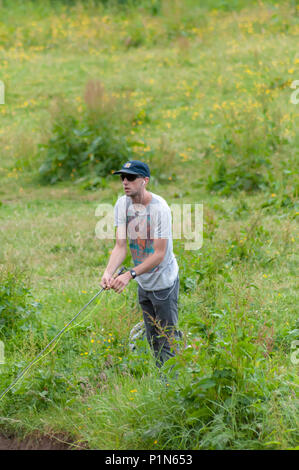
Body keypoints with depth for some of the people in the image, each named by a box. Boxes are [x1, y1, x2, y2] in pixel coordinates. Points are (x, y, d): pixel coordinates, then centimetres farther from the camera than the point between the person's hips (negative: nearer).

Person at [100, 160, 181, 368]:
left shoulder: (159, 208, -24)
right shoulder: (122, 204, -4)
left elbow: (159, 254, -25)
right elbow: (121, 246, -8)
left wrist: (130, 275, -33)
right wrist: (109, 272, -26)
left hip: (164, 282, -7)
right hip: (143, 283, 7)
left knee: (167, 340, -4)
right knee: (153, 339, 16)